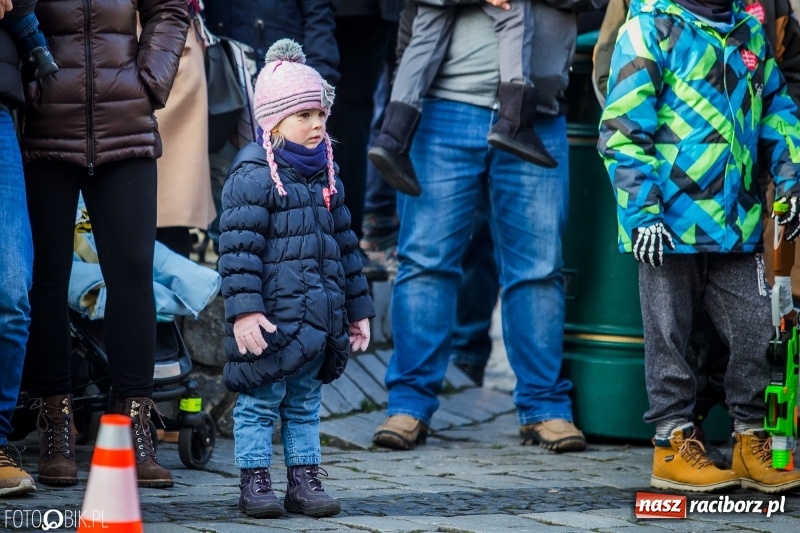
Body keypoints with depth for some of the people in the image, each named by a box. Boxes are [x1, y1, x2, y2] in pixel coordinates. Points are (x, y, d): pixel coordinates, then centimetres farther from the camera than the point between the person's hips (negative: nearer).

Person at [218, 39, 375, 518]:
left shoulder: (326, 176, 14)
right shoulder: (253, 176, -10)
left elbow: (344, 243, 21)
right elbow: (239, 248, -15)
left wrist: (357, 309, 21)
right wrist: (243, 310, -22)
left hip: (318, 315, 7)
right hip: (272, 316, -7)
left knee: (306, 403, 12)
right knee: (261, 402, 0)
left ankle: (304, 480, 18)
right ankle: (255, 482, 7)